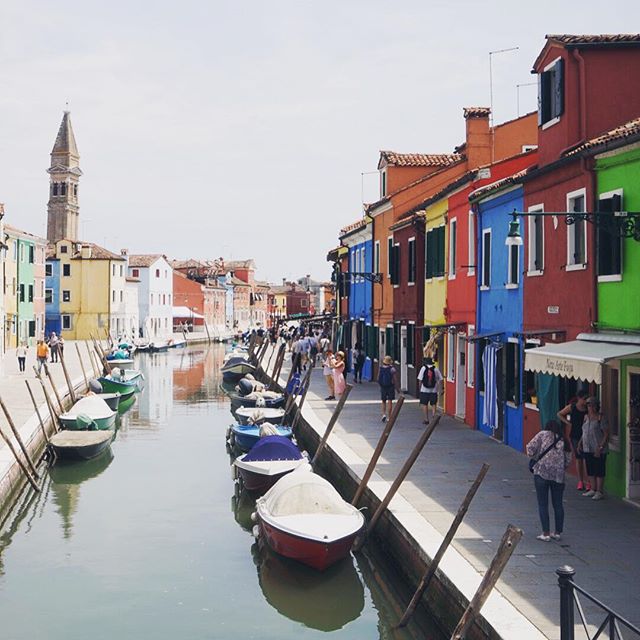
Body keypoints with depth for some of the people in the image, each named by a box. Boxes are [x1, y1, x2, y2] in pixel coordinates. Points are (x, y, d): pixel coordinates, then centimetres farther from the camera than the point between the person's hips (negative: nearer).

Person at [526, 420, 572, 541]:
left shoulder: (542, 435, 4)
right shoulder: (564, 441, 14)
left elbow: (530, 448, -5)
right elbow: (568, 460, 9)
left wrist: (536, 458, 13)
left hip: (542, 473, -3)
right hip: (559, 475, 4)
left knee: (543, 504, 1)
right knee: (558, 504, 13)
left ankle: (546, 534, 0)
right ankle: (558, 533, 19)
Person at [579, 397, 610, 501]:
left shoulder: (601, 418, -10)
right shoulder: (586, 417, 11)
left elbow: (606, 434, -12)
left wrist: (600, 447, -18)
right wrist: (580, 442, 12)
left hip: (598, 450, -7)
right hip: (587, 449, 7)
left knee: (599, 471, -1)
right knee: (590, 471, 13)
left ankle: (599, 492, 5)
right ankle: (593, 489, 23)